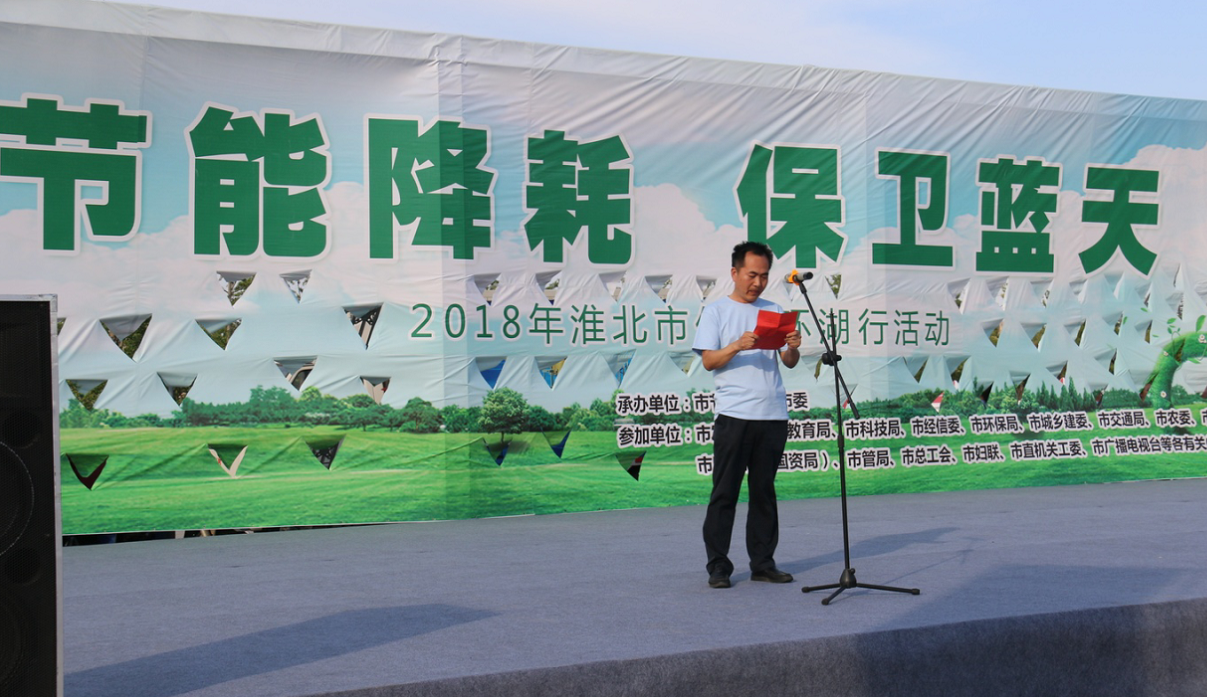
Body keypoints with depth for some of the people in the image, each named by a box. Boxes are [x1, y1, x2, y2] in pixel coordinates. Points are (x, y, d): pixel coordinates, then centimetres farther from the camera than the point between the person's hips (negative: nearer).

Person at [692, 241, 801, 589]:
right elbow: (708, 361, -4)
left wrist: (793, 347, -8)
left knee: (764, 491, 9)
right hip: (733, 415, -4)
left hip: (773, 416, 4)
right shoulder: (716, 311, 5)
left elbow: (789, 363, 13)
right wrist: (738, 346, -20)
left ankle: (763, 563, 16)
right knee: (725, 492, -3)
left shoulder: (773, 310, 16)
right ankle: (718, 566, 2)